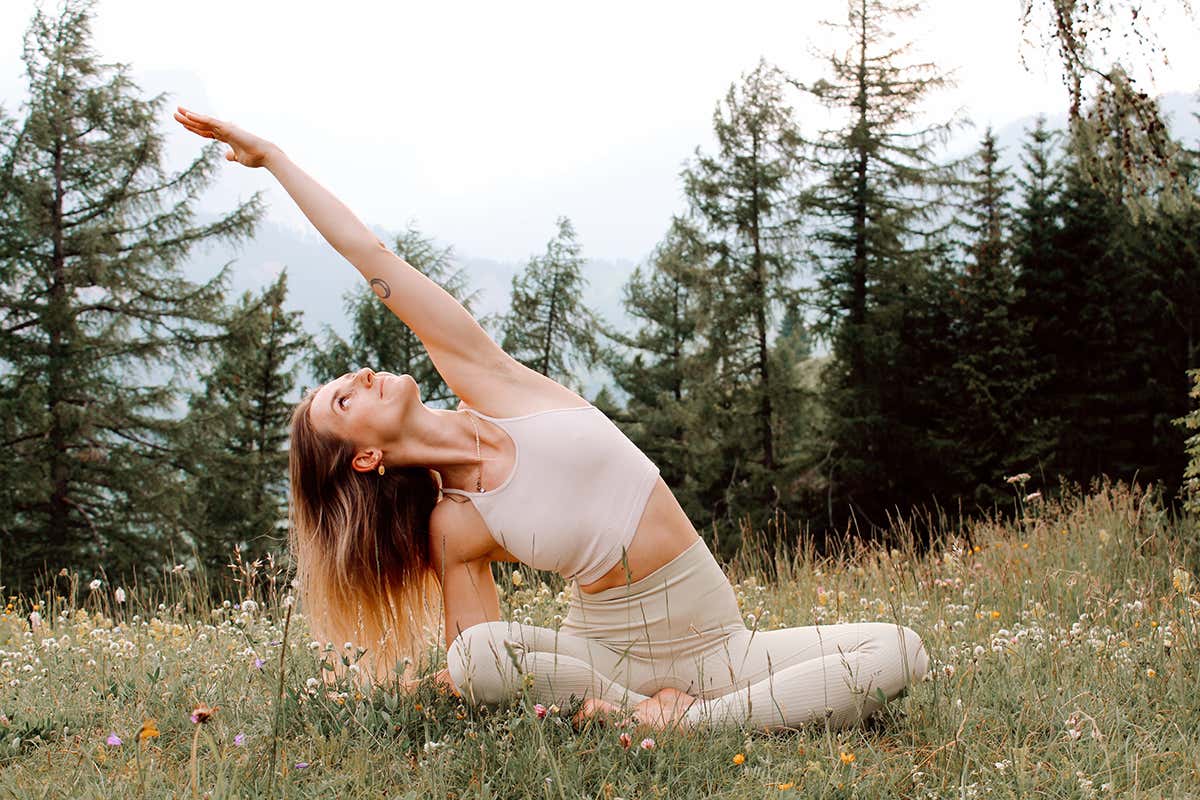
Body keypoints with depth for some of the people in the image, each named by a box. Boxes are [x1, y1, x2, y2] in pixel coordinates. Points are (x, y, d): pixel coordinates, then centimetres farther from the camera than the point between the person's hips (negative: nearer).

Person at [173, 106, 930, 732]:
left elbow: (376, 261, -6)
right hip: (606, 651, -4)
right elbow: (484, 666, -5)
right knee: (478, 656, -36)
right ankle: (642, 712, -16)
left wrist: (272, 153, -5)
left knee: (900, 652, -16)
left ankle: (698, 718, -17)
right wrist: (624, 709, -20)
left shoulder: (490, 383, -3)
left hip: (715, 646, 4)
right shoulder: (454, 525, -6)